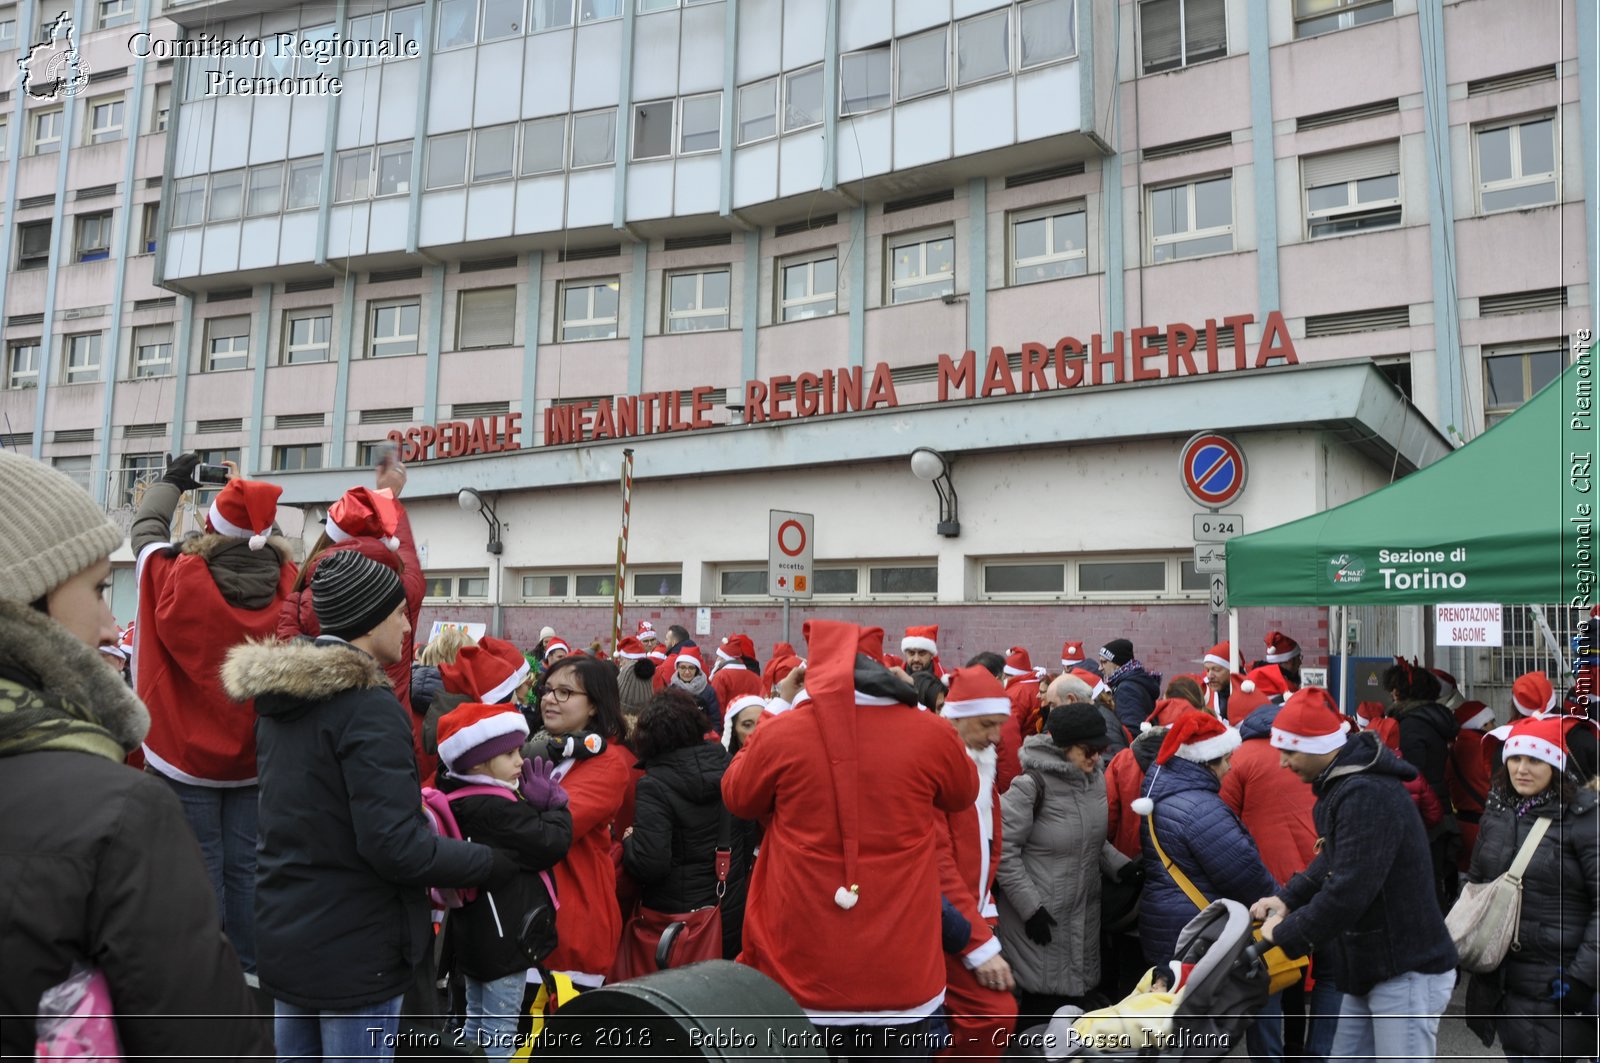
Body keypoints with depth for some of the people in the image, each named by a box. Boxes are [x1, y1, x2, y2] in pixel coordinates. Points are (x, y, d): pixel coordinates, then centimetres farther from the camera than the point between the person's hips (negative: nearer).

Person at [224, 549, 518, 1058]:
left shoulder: (277, 698, 7)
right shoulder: (369, 706, -21)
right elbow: (396, 846, -25)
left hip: (281, 936, 8)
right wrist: (496, 864, -13)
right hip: (353, 951, -8)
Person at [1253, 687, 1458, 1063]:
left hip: (1407, 973, -10)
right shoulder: (1343, 785, 7)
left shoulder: (1368, 796, -26)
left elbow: (1347, 893, -29)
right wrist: (1287, 898, 4)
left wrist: (1284, 934, -16)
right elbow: (1333, 860, 19)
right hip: (1371, 966, 10)